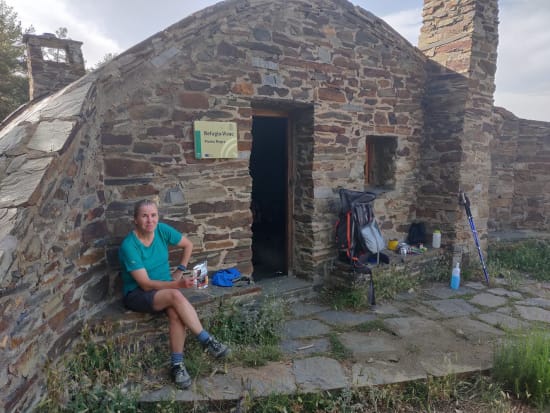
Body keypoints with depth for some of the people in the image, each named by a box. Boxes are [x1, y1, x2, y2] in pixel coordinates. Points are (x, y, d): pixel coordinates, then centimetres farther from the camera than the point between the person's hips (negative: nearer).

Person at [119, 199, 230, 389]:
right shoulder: (129, 245, -21)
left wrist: (180, 271, 3)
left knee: (176, 313, -30)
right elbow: (145, 284, -23)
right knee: (175, 296, -34)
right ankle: (208, 341, -23)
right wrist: (177, 284, -33)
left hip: (165, 287, 4)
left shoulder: (162, 230, -7)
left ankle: (177, 364, -17)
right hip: (137, 294, -4)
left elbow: (188, 245, 10)